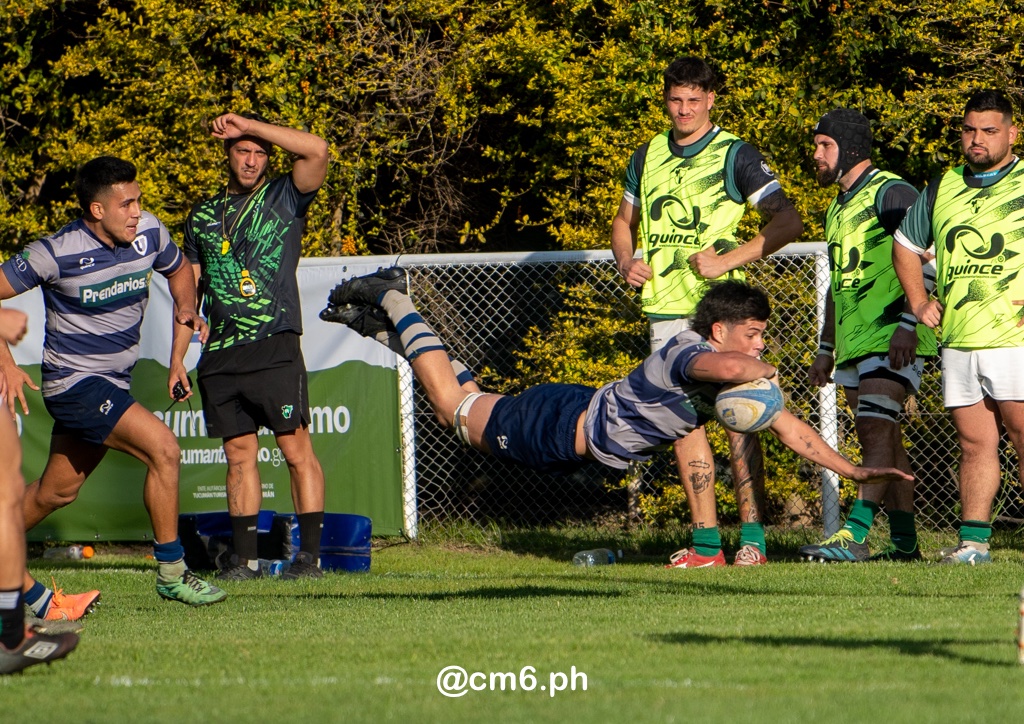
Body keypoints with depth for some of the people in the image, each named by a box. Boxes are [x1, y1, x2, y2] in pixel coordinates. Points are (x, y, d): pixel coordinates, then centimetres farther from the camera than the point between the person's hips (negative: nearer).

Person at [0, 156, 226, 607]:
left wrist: (186, 307, -1)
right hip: (74, 381, -7)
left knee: (57, 491, 15)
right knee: (162, 447, -20)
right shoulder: (58, 254, -20)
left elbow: (178, 270, 19)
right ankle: (171, 573, -12)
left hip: (113, 382, 7)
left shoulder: (148, 232, -3)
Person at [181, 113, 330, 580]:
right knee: (239, 454, 5)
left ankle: (310, 554, -7)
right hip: (219, 354, 4)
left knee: (296, 449, -7)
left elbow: (316, 151, -12)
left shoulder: (284, 198, 5)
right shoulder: (204, 214, 19)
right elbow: (189, 281, 26)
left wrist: (249, 124, -7)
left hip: (274, 346, -4)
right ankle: (244, 557, 8)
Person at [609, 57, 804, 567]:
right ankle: (705, 541, 7)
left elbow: (787, 222, -7)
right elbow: (624, 223, 27)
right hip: (665, 310, 6)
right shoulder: (647, 157, 14)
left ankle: (752, 539, -8)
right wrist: (627, 262, 6)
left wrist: (728, 260, -15)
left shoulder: (734, 155, -2)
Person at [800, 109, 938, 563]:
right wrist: (826, 349, 26)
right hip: (854, 340, 10)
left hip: (891, 339, -10)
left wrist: (907, 324, -24)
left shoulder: (891, 194, -8)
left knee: (877, 429, -18)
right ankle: (904, 541, 10)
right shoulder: (838, 208, 21)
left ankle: (854, 534, -28)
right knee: (879, 438, 8)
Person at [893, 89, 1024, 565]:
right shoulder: (942, 190, 15)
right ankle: (973, 540, 5)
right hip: (957, 342, 5)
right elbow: (905, 244, 30)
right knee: (974, 443, 5)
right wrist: (918, 300, 17)